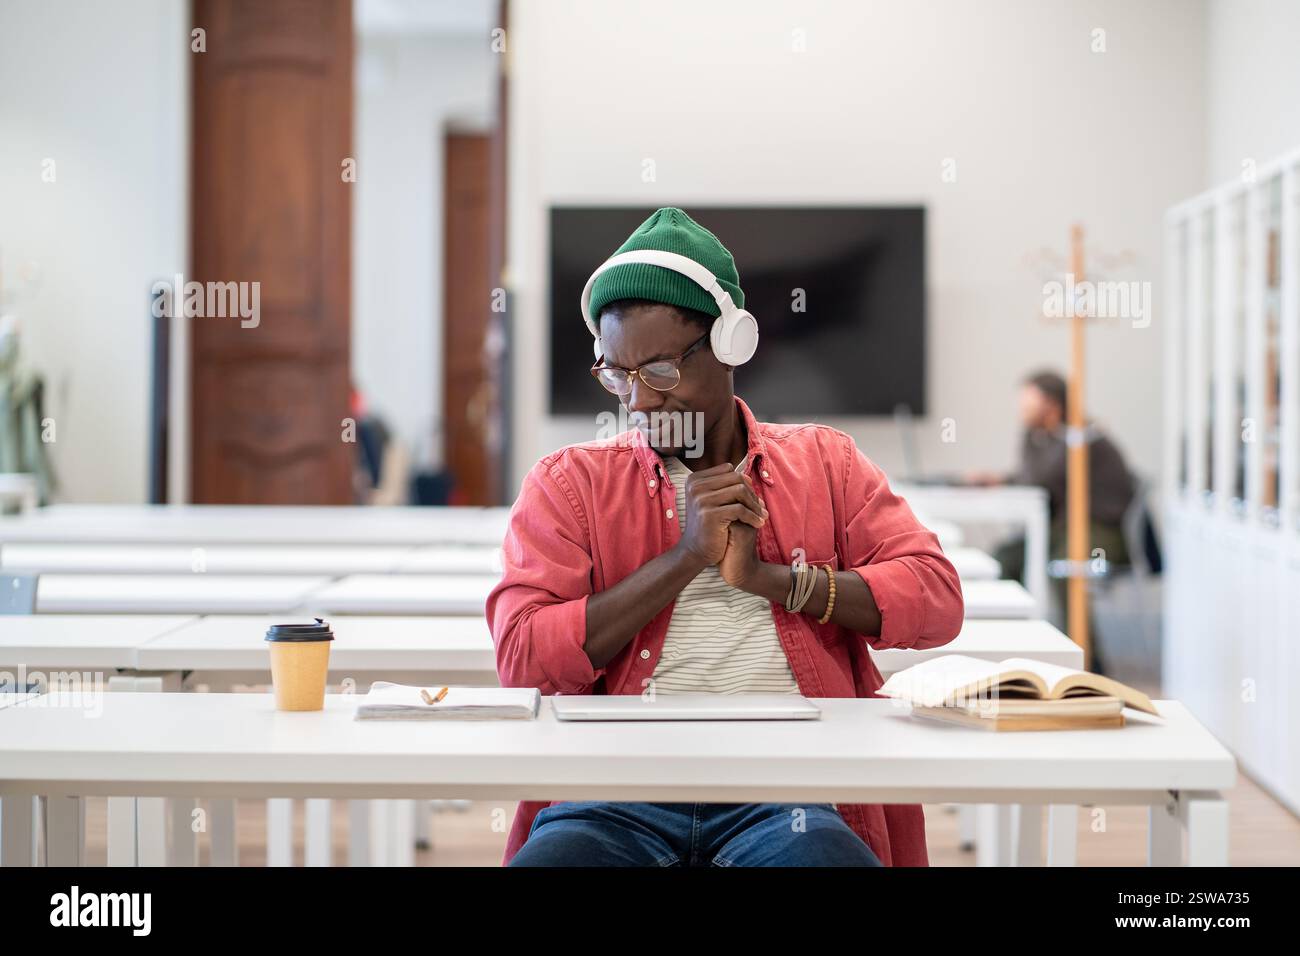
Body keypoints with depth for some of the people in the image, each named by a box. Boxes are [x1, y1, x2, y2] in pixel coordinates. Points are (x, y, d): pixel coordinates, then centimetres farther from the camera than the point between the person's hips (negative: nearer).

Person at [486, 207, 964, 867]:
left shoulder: (823, 462, 18)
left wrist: (766, 577, -3)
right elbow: (524, 659, -1)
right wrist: (684, 558, -5)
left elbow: (937, 600, 6)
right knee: (548, 857, -33)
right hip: (617, 797, 0)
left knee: (826, 856, -34)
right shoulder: (567, 483, 13)